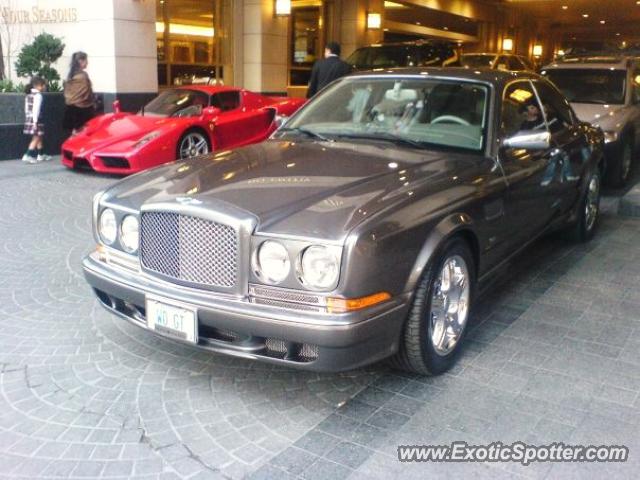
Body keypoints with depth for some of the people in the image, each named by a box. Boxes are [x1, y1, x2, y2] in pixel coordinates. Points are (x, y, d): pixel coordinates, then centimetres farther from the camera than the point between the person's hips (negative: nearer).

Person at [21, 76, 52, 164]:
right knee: (36, 138, -5)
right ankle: (27, 156, -11)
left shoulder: (29, 95, 12)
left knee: (39, 137, 18)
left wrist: (28, 118, 21)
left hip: (29, 119, 9)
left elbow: (27, 108, 16)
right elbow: (36, 109, -20)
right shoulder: (38, 95, -15)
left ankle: (40, 155, 25)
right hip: (35, 119, -9)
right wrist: (35, 121, -21)